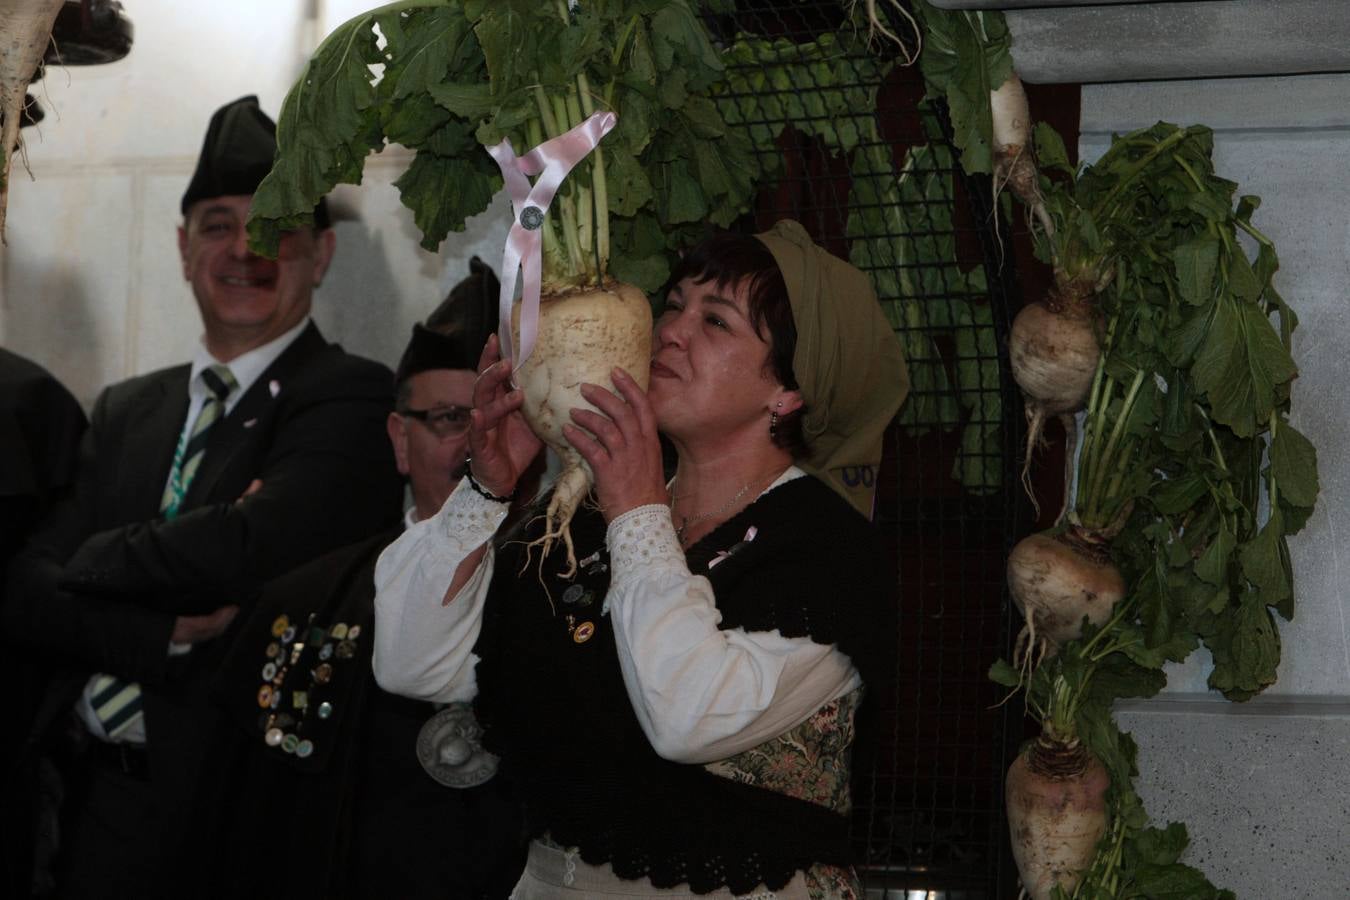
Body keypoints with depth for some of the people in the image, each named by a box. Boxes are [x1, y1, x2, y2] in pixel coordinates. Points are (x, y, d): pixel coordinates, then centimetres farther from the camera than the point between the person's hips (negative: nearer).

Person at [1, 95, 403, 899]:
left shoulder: (355, 402, -7)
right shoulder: (125, 411, 14)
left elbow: (242, 551, -23)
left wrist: (93, 559, -5)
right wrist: (167, 636, -15)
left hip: (249, 813, -5)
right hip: (101, 794, 5)